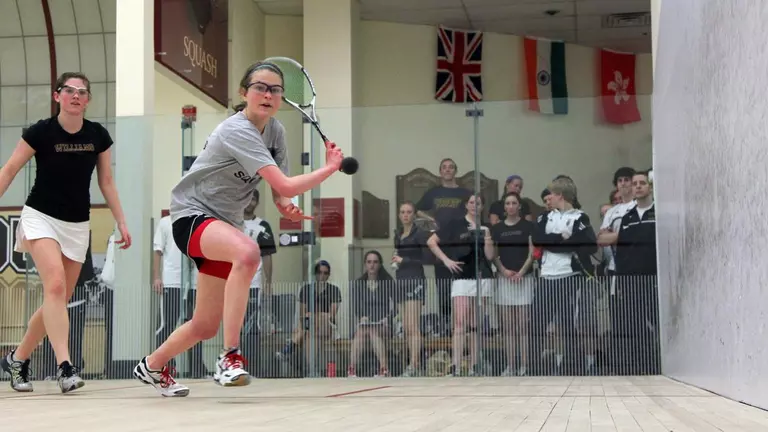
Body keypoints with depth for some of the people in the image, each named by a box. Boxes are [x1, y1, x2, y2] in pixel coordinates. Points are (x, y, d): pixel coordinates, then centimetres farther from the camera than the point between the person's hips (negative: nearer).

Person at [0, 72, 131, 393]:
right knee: (55, 285, -24)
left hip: (77, 225, 4)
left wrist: (121, 222, 5)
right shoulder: (40, 132, -11)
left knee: (60, 299, 5)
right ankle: (64, 366, -27)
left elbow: (106, 182, 9)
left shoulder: (98, 136, -1)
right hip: (41, 217, -4)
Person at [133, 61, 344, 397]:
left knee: (206, 327, 12)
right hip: (192, 215, -9)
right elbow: (285, 186, -30)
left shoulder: (275, 131, 3)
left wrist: (287, 206, -15)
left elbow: (279, 192, 7)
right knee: (248, 251, -41)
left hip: (223, 223, 9)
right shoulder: (237, 132, -23)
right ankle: (230, 357, -36)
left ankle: (151, 366, 40)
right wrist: (330, 167, -19)